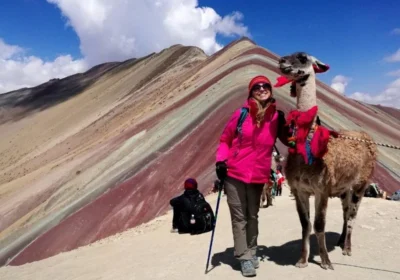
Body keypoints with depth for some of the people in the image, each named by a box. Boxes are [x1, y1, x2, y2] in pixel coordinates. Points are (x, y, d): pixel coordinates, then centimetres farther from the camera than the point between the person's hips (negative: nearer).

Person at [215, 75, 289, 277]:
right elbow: (225, 139, 0)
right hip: (234, 172, -2)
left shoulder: (276, 117, 0)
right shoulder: (241, 114, -6)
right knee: (239, 216, 6)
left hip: (258, 175, 2)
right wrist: (220, 160, -10)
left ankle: (252, 252, 36)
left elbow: (287, 140, 12)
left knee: (253, 215, 18)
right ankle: (244, 257, 19)